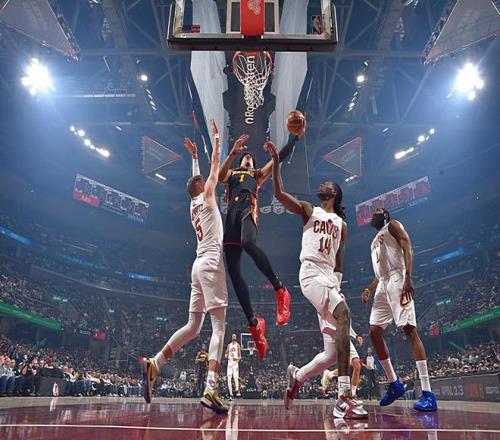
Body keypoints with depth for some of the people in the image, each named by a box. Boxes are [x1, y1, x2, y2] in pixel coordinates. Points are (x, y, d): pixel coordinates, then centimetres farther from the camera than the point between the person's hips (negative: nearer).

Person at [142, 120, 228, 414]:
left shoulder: (194, 204, 23)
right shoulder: (206, 196, 4)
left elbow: (197, 176, 40)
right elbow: (216, 165, 8)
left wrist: (194, 156, 48)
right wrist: (216, 137, 19)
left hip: (200, 265, 9)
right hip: (211, 264, -8)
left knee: (193, 326, 12)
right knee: (219, 326, -14)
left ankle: (154, 364, 7)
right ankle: (211, 390, -23)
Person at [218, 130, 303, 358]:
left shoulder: (258, 174, 31)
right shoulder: (231, 173, 32)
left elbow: (280, 157, 24)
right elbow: (219, 175, 8)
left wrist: (295, 136, 18)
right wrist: (232, 153, -4)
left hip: (248, 210, -2)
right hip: (231, 216, 3)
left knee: (248, 244, -38)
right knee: (234, 272, -9)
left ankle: (280, 289, -27)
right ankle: (254, 322, -4)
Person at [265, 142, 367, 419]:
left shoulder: (341, 224, 24)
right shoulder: (309, 210, 14)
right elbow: (279, 193, 0)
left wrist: (338, 286, 11)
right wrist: (276, 162, -5)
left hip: (330, 279, 6)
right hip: (311, 273, -5)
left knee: (332, 354, 0)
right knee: (344, 315, -32)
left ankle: (296, 378, 25)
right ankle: (344, 398, -35)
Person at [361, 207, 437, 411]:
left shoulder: (393, 226, 8)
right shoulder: (375, 242, 30)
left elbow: (407, 249, -8)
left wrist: (408, 277, -23)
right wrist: (368, 289, 13)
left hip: (397, 281, -9)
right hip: (383, 285, 9)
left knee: (409, 330, -16)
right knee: (374, 331, 3)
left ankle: (427, 393, -18)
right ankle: (394, 383, 12)